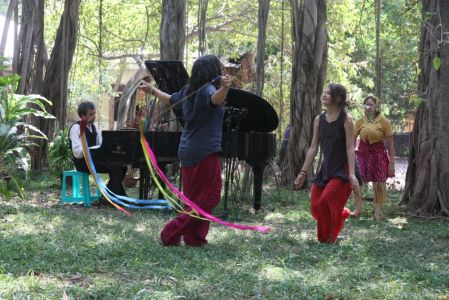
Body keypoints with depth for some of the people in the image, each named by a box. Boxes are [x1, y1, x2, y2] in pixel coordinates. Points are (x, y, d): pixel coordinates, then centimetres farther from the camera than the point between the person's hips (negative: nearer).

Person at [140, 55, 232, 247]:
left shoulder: (189, 91, 11)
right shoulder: (207, 89, -12)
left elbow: (170, 100, 27)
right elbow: (216, 99, -35)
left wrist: (153, 90, 46)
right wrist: (225, 87, -56)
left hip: (187, 152, 9)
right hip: (205, 152, -9)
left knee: (193, 197, 14)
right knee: (209, 198, -3)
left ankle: (193, 238, 15)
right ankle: (172, 232, -6)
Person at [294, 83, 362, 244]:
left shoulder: (346, 119, -11)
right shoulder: (319, 119, 4)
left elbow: (350, 148, -14)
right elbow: (313, 148, 7)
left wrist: (352, 174, -22)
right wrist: (303, 172, 6)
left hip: (343, 169, -6)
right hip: (326, 168, 6)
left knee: (328, 199, -20)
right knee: (315, 206, 0)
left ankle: (333, 236, 4)